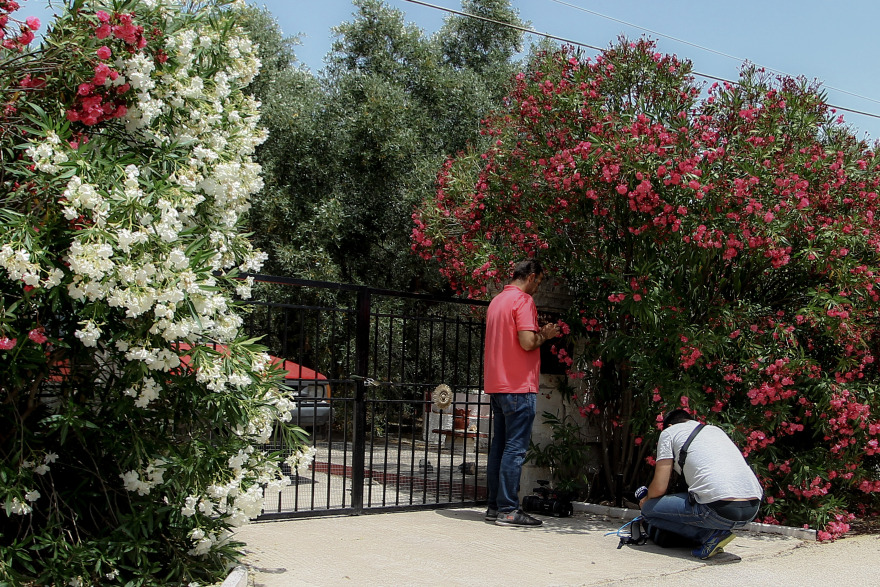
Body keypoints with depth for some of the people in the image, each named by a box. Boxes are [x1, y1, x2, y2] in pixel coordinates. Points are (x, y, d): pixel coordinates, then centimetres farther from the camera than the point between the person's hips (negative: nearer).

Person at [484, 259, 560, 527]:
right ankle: (508, 510, -6)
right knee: (515, 448, -7)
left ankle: (495, 506, 15)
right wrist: (544, 335, -1)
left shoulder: (497, 300, 18)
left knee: (499, 445, 11)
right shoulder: (523, 300, -11)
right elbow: (527, 342, -21)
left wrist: (539, 333, 19)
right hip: (518, 386, -9)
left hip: (497, 384, 9)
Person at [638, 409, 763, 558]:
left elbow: (659, 488, 4)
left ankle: (710, 535, -2)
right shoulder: (716, 430, 29)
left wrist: (646, 500, 28)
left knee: (649, 509, 8)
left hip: (720, 510, -7)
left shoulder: (669, 432, 11)